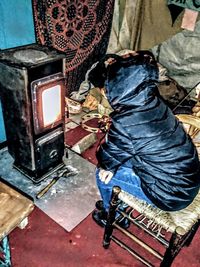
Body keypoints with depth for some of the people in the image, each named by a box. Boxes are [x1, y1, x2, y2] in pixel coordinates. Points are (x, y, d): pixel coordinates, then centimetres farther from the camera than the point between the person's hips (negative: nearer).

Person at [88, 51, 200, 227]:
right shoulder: (154, 102, -6)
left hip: (172, 195, -7)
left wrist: (105, 164, 11)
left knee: (103, 174, 5)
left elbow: (109, 156, -8)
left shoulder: (125, 123, -28)